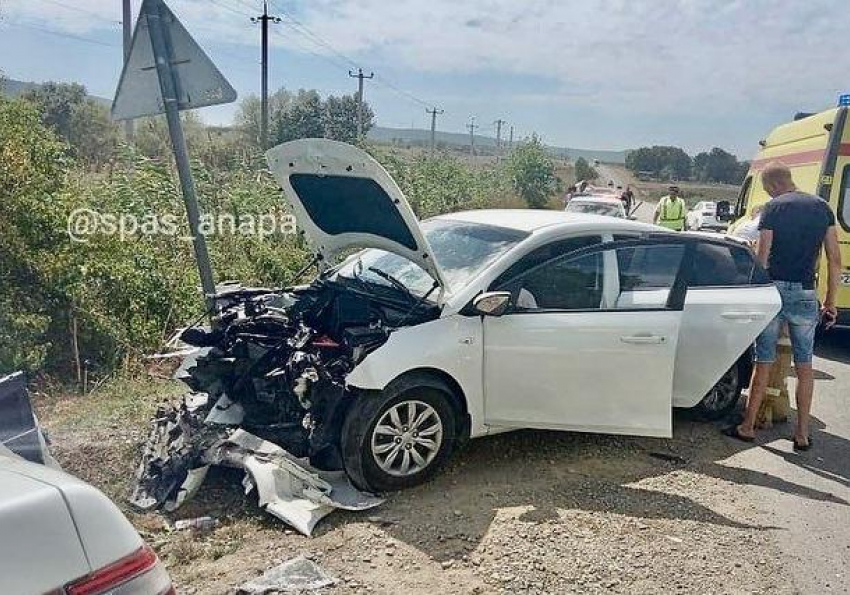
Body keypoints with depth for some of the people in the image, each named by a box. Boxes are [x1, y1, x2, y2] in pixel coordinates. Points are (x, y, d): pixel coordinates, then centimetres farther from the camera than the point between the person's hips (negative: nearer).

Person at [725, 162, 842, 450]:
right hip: (805, 294, 3)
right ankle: (802, 434, 16)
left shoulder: (772, 208, -4)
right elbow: (835, 259, 7)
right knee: (804, 365, 11)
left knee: (763, 362, 5)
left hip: (774, 289, -3)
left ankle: (748, 426, 14)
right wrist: (830, 301, 12)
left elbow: (762, 257, -9)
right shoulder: (822, 207, 8)